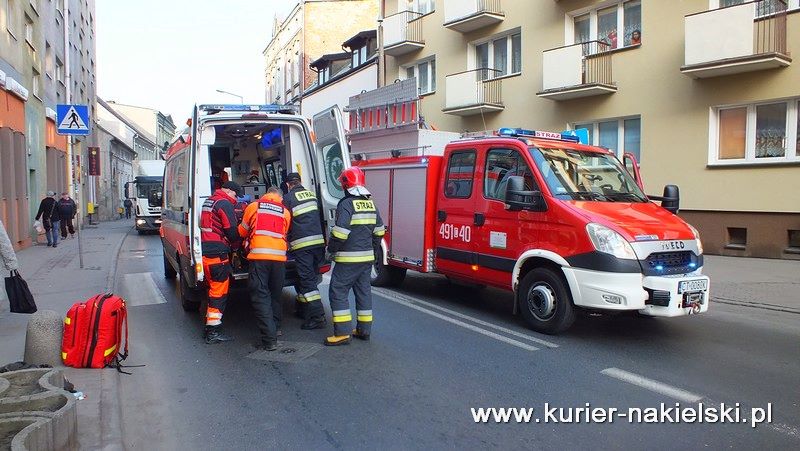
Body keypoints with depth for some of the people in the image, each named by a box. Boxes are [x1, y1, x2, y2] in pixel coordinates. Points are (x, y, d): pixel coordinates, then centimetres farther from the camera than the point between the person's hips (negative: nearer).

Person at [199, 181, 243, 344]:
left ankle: (210, 328, 23)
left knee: (214, 288, 17)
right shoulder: (225, 204, -10)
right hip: (217, 253, -10)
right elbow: (232, 231, -12)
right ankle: (213, 331, -3)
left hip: (205, 252, 10)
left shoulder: (208, 201, 20)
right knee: (219, 291, -5)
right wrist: (237, 245, 7)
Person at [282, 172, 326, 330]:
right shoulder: (311, 194, 13)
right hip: (318, 241, 6)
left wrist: (286, 241, 14)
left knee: (307, 281, -4)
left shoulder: (289, 198, -4)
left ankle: (317, 316, -7)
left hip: (302, 244, -6)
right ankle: (305, 311, 29)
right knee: (309, 277, 18)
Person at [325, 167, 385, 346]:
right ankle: (364, 330, 20)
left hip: (348, 259, -8)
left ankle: (343, 333, -5)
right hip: (367, 257, 8)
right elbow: (379, 231, 15)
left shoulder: (347, 204, -15)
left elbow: (340, 231, -22)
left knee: (338, 292, -2)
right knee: (363, 291, 14)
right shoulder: (370, 203, 10)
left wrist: (331, 248, -6)